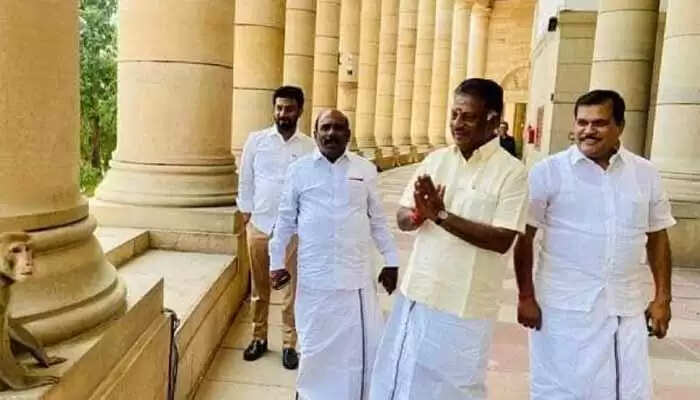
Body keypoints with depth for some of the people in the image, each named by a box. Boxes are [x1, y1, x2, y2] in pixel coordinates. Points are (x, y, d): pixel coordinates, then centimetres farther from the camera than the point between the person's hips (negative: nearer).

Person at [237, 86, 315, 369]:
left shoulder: (310, 147, -2)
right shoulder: (256, 140, 1)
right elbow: (245, 179, 6)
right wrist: (246, 214, 4)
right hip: (259, 224, 1)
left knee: (293, 287, 6)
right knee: (259, 286, 12)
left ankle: (289, 344, 20)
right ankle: (259, 337, 28)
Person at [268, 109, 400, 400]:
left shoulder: (366, 170, 5)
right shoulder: (299, 170, 2)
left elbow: (377, 219, 9)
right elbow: (286, 220, 7)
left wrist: (391, 260, 6)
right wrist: (277, 261, 6)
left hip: (357, 274, 1)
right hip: (315, 276, -1)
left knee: (363, 345, 7)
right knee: (316, 345, 13)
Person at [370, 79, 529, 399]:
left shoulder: (511, 172, -10)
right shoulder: (435, 160, 5)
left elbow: (502, 240, -18)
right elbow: (402, 218, 5)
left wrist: (442, 215, -23)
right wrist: (419, 215, -18)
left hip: (465, 304, -5)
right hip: (418, 293, 5)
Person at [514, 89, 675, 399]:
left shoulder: (645, 174, 5)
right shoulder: (549, 171, -6)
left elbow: (657, 236, 12)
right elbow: (524, 237, -5)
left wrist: (663, 298, 8)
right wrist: (526, 296, -7)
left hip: (626, 310, 3)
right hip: (564, 309, -3)